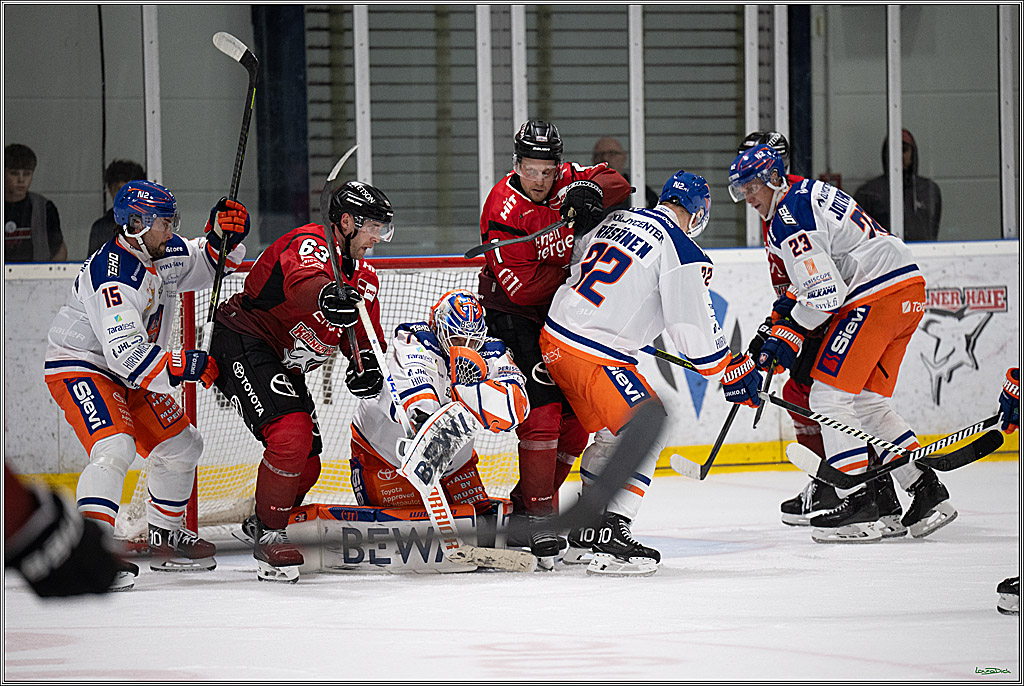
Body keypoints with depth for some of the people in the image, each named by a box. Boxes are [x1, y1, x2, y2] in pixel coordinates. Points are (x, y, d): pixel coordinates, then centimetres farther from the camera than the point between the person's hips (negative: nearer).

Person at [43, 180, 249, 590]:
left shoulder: (161, 254, 0)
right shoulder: (113, 275, -28)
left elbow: (208, 263, 18)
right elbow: (125, 352, -35)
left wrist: (224, 235, -4)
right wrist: (185, 367, -35)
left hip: (129, 375, 10)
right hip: (79, 368, -10)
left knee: (181, 445, 15)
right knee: (114, 448, -30)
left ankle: (164, 536, 32)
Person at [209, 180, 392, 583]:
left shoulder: (363, 278, 9)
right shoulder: (308, 245, -20)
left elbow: (363, 334, 9)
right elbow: (303, 282, -43)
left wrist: (366, 363, -16)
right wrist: (327, 296, -67)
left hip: (284, 365, 10)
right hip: (243, 345, -10)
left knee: (306, 464, 12)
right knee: (292, 435, -25)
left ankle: (261, 527, 37)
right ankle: (270, 539, -14)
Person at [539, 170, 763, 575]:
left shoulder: (615, 220, 13)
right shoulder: (682, 252, -11)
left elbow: (575, 260, 27)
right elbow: (694, 328, -11)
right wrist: (734, 375, 2)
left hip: (555, 337, 9)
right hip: (594, 355, -9)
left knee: (610, 432, 24)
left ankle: (586, 531, 31)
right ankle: (611, 541, -18)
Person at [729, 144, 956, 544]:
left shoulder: (788, 220, -12)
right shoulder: (808, 193, 20)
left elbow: (826, 291, -18)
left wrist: (789, 334, -9)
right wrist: (785, 308, 25)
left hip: (877, 298, -10)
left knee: (829, 395, -7)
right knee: (869, 402, 15)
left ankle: (860, 504, -12)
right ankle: (927, 492, 12)